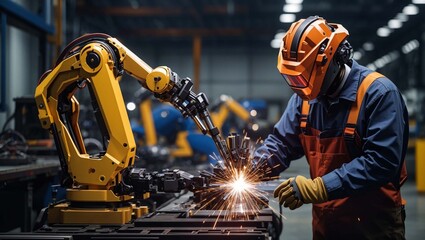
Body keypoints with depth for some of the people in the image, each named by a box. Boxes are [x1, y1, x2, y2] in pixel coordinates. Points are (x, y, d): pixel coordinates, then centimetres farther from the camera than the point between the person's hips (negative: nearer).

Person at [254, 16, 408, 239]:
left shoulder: (379, 94, -18)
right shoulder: (306, 95, 2)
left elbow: (381, 162, -26)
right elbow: (282, 142, 7)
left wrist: (319, 188, -31)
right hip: (324, 222, 6)